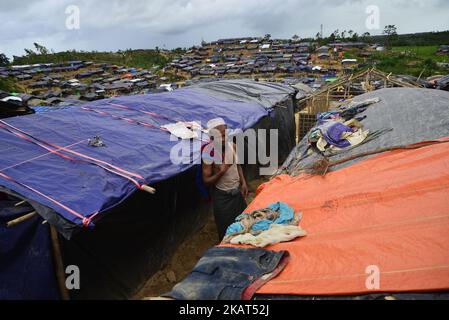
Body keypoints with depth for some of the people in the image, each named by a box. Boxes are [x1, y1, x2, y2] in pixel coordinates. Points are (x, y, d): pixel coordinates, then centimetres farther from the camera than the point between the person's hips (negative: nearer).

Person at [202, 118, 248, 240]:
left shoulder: (232, 146, -7)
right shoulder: (209, 153, -21)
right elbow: (206, 181, -16)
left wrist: (243, 183, -1)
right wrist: (221, 172, -30)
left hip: (237, 191, 5)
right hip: (222, 196, -5)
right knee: (226, 229, 9)